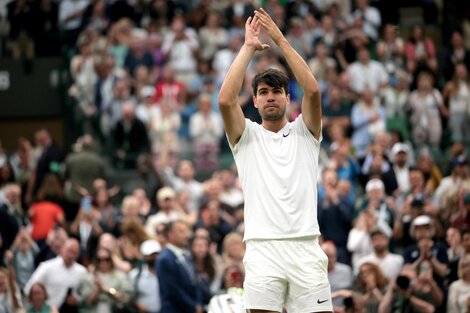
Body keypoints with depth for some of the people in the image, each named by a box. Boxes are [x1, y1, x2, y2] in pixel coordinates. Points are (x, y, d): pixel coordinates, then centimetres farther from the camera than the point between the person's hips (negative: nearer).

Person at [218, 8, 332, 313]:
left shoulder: (305, 132, 13)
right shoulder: (247, 136, 13)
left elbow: (313, 91, -5)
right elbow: (226, 100, -6)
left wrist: (281, 40, -3)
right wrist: (248, 47, 0)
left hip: (305, 247, 1)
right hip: (263, 249, 0)